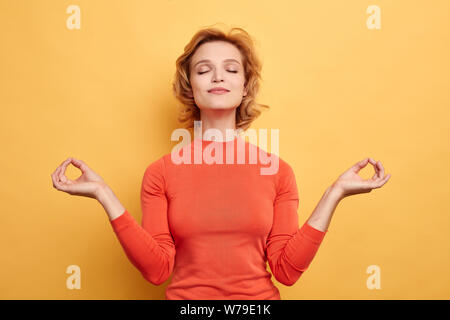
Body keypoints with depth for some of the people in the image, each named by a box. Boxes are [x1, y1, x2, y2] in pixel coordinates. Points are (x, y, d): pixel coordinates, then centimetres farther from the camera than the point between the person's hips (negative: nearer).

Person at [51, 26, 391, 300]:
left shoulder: (278, 171, -5)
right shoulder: (161, 172, -6)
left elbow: (287, 270, -7)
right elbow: (157, 268, -10)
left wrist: (335, 193, -12)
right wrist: (104, 194, -16)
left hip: (259, 294, 1)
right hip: (186, 295, 0)